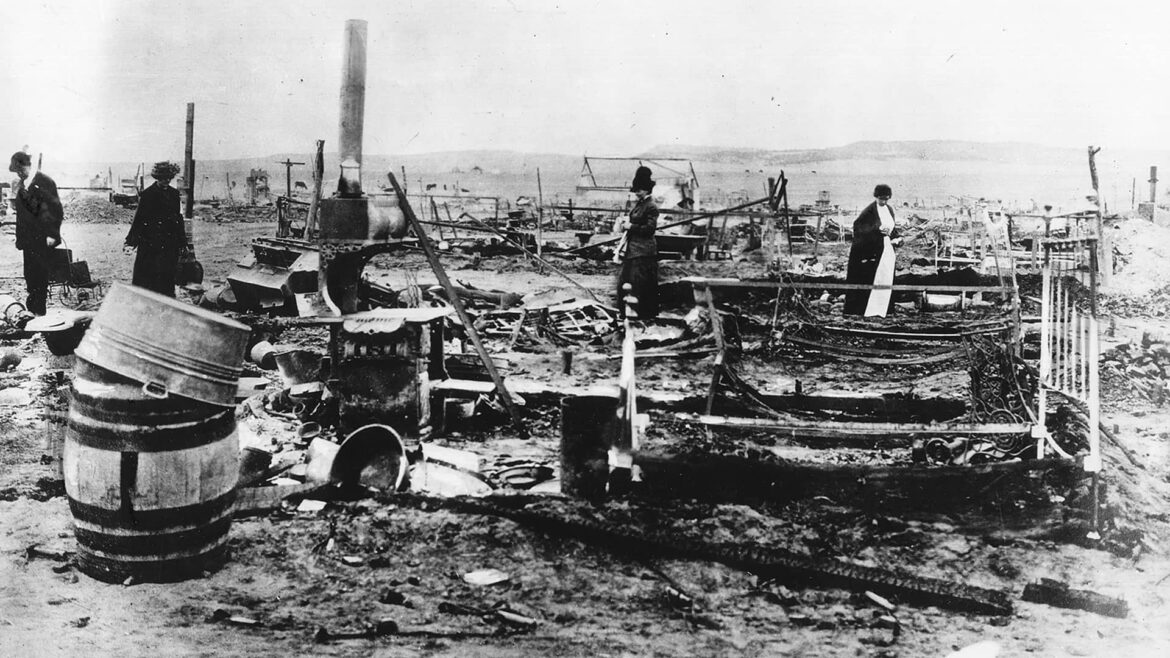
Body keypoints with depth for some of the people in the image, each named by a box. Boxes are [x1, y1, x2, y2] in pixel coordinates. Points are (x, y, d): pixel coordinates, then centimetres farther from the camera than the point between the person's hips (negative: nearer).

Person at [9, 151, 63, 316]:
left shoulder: (45, 182, -9)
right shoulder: (21, 185, 11)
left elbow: (56, 209, -12)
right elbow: (20, 212, 17)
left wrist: (52, 234, -15)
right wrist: (19, 237, 14)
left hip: (43, 239, -6)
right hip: (28, 238, 6)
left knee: (40, 275, -3)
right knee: (29, 275, 7)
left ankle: (40, 311, 4)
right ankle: (31, 309, 15)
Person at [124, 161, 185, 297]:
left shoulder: (174, 194, 10)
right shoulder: (148, 194, -6)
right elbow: (139, 219, -8)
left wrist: (182, 242, 17)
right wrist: (131, 242, -14)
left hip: (170, 244, 5)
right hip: (151, 244, -5)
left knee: (168, 277, 8)